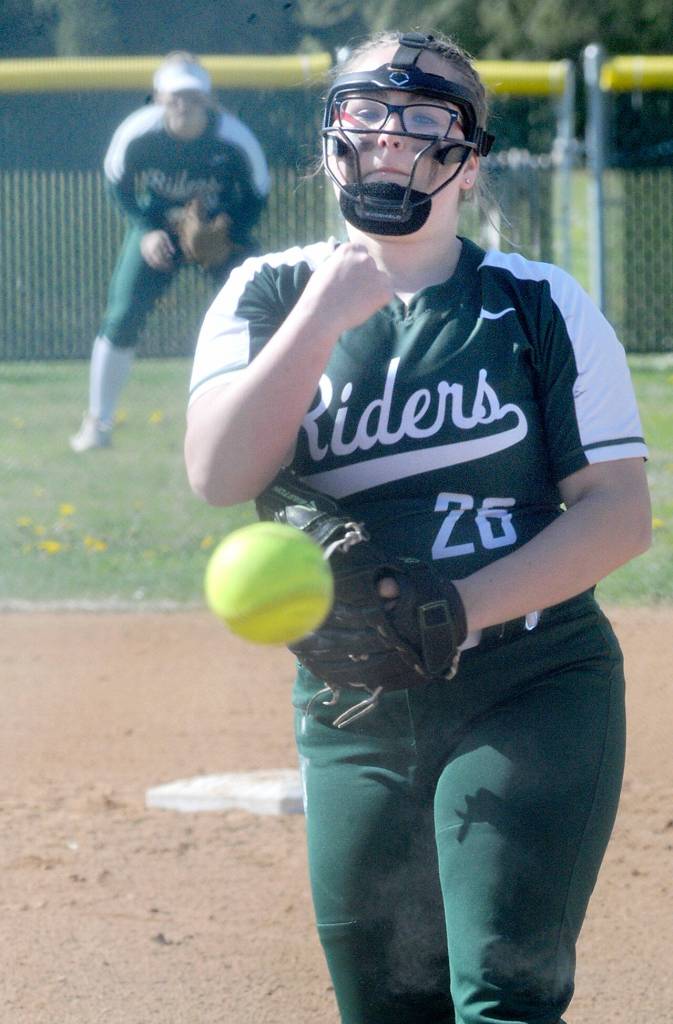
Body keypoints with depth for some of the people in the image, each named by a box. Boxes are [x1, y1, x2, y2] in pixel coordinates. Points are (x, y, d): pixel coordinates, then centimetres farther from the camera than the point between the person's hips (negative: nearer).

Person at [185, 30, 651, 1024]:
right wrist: (324, 313, -19)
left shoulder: (541, 304, 0)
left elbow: (621, 513, -5)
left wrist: (460, 608, -18)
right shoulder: (268, 297, 5)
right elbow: (220, 477, -10)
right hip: (350, 714, 3)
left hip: (532, 694, -3)